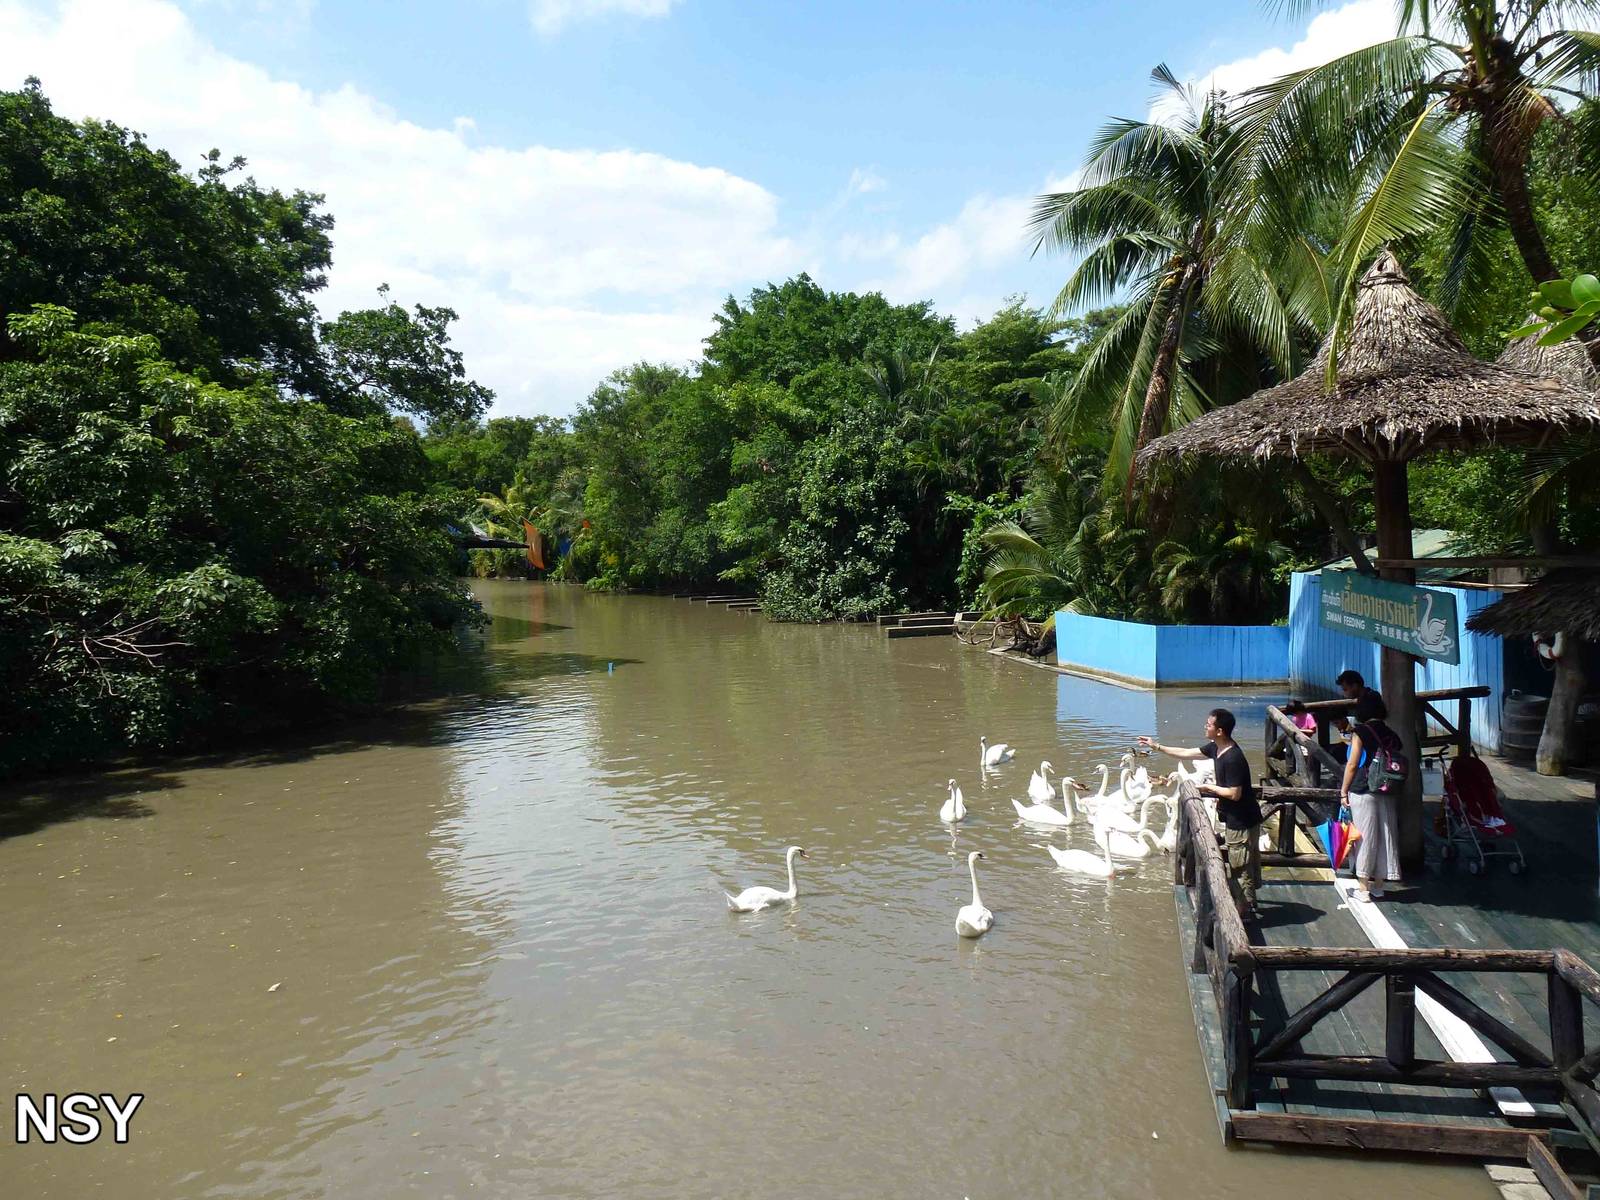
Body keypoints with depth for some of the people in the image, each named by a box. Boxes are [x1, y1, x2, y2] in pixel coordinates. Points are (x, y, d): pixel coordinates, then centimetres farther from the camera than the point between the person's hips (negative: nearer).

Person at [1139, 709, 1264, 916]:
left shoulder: (1233, 759, -28)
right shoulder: (1216, 748, 1)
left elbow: (1234, 794, -26)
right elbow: (1186, 753, 12)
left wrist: (1208, 787, -14)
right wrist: (1157, 746, 11)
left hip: (1242, 822, -10)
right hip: (1235, 819, 10)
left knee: (1241, 868, 3)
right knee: (1240, 865, 21)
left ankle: (1245, 911, 14)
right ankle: (1248, 903, 33)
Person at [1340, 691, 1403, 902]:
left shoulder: (1360, 732, -11)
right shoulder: (1391, 735, 4)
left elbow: (1352, 765, -10)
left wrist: (1344, 791, -2)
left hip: (1362, 792, -5)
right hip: (1386, 793, 5)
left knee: (1364, 837, 1)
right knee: (1384, 834, 12)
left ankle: (1363, 888, 7)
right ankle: (1378, 885, 22)